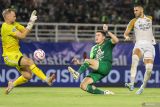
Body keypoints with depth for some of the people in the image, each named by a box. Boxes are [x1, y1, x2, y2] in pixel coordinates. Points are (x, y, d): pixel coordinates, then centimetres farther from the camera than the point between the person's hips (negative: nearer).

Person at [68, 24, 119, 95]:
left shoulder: (108, 43, 12)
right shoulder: (94, 48, 28)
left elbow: (116, 40, -11)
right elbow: (91, 64, 26)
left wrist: (107, 32, -15)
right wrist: (79, 63, 13)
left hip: (105, 66, -7)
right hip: (97, 71, 7)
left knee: (87, 60, -28)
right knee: (83, 85, -12)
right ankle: (104, 93, -9)